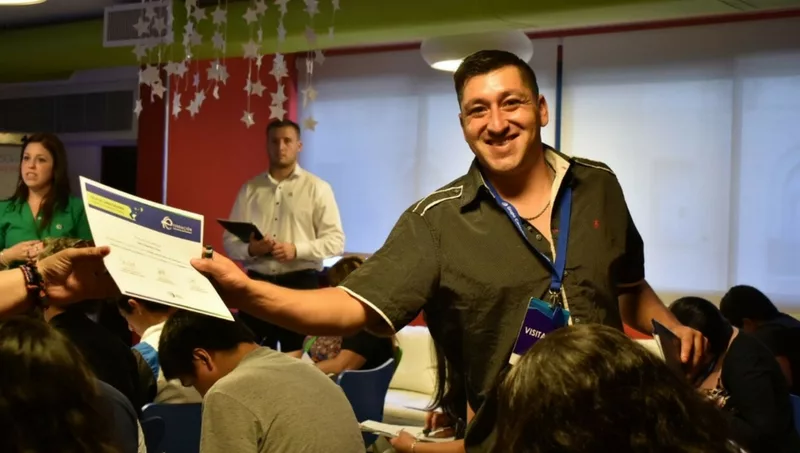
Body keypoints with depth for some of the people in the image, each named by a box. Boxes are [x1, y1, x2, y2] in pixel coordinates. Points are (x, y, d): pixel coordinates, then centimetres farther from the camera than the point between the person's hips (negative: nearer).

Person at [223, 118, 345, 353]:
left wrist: (296, 250, -18)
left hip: (301, 283, -2)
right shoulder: (250, 189, 10)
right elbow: (229, 241, 9)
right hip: (257, 282, 3)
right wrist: (250, 249, -13)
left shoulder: (317, 188, 2)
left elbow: (335, 240, -4)